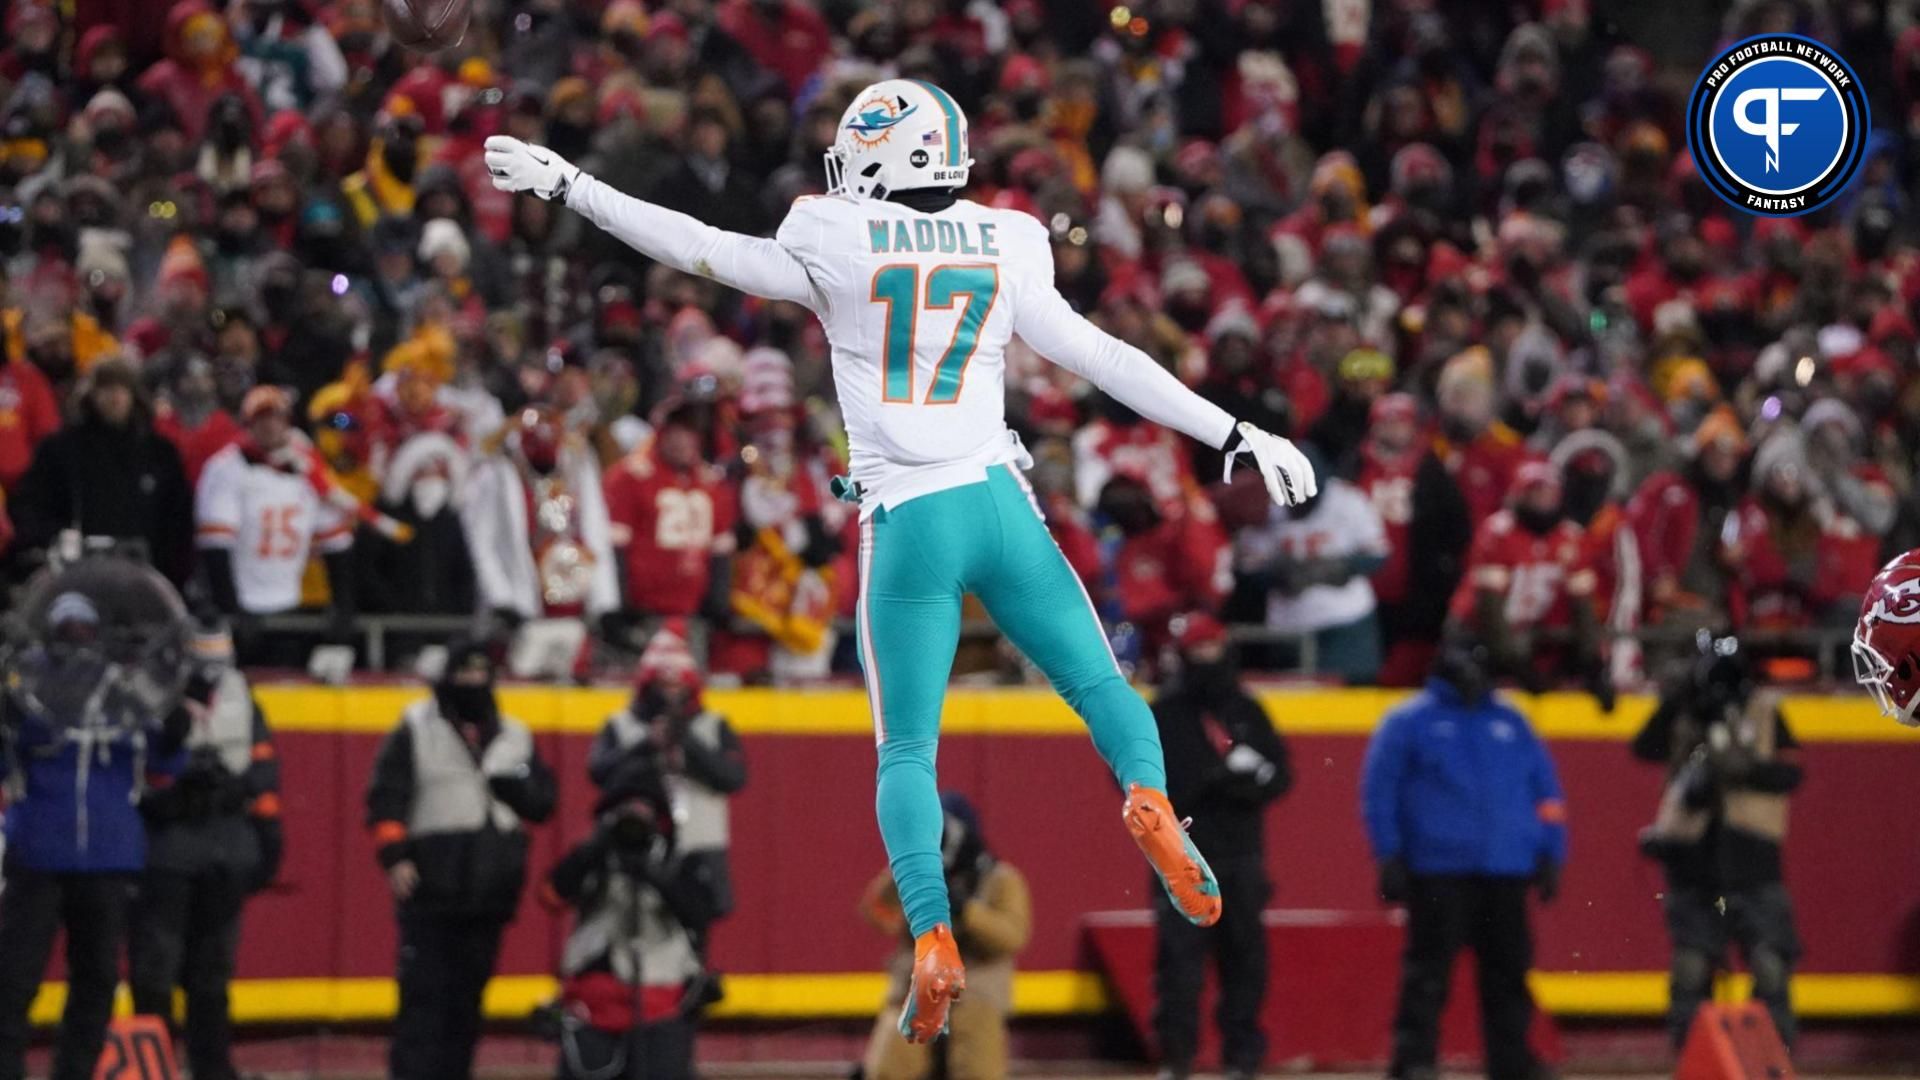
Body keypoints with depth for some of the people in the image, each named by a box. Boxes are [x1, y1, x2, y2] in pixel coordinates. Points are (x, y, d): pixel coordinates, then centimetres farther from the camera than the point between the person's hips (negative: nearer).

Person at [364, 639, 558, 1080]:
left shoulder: (513, 737, 15)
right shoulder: (415, 730, 2)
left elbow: (542, 803, 11)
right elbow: (386, 799, -3)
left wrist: (514, 785, -10)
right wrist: (395, 857, -14)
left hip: (492, 891, 4)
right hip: (430, 889, -4)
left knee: (467, 996, 8)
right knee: (424, 992, -9)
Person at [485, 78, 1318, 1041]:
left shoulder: (837, 249, -1)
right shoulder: (1004, 253, 7)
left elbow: (700, 249, 5)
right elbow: (1110, 364, 7)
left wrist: (567, 186, 14)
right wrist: (1238, 437, 12)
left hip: (908, 525, -2)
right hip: (1001, 506, 2)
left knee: (906, 750, 6)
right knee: (1101, 687, 12)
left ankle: (932, 939, -13)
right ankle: (1148, 794, -21)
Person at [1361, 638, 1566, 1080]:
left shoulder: (1510, 724, 18)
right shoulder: (1409, 723, 6)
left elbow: (1545, 790, 19)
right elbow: (1379, 790, 1)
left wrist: (1551, 855, 10)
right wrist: (1390, 857, -7)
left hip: (1506, 872, 4)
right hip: (1438, 872, -4)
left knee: (1509, 970, 5)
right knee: (1429, 969, -9)